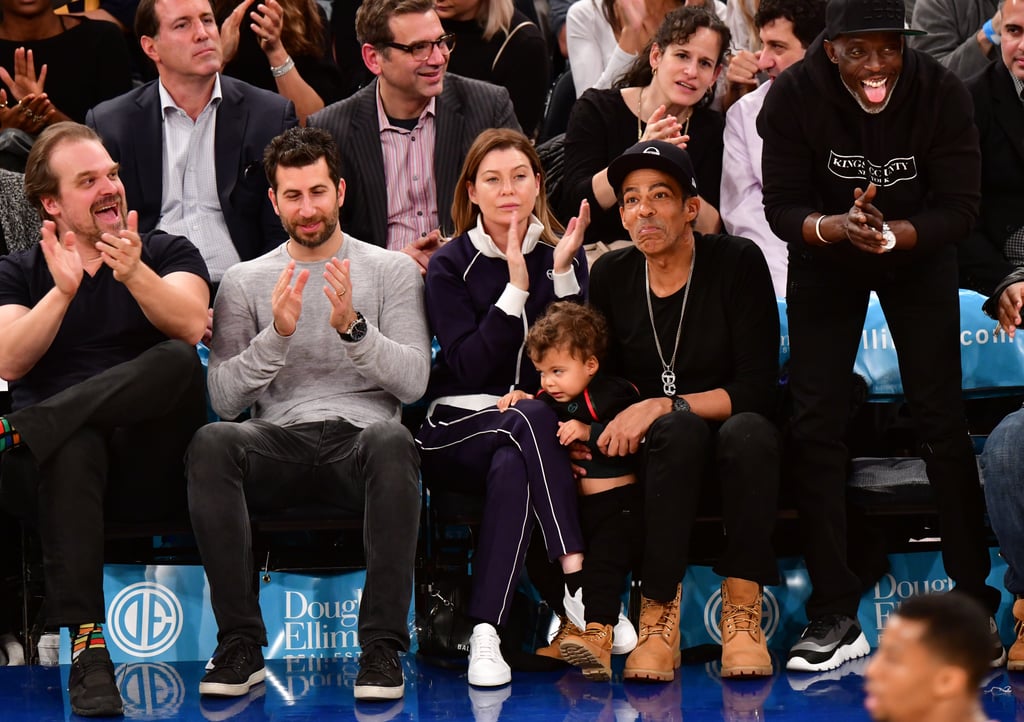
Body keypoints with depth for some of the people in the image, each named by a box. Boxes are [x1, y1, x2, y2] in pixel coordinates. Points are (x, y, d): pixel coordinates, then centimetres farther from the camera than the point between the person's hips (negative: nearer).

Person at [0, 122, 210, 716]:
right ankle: (86, 646, -44)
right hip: (59, 463, 0)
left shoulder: (168, 254, 14)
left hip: (149, 465, 0)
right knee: (74, 446, -38)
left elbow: (190, 326, -8)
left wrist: (134, 273, -25)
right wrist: (63, 291, -17)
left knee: (177, 363, -29)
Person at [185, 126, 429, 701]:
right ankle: (240, 644, -29)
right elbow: (224, 398, 2)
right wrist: (276, 334, -12)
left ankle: (384, 647, -34)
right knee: (211, 442, -33)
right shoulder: (246, 281, 14)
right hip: (279, 443, 1)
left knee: (391, 439, -38)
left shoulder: (391, 271, 12)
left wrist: (353, 327, -16)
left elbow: (413, 381, -1)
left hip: (360, 440, -1)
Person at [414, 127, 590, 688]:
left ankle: (485, 635, -39)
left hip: (540, 425, 2)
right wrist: (516, 286, -17)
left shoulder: (562, 256, 9)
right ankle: (580, 583, -41)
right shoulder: (452, 265, 3)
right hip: (458, 427, -1)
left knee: (513, 468, -36)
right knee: (530, 420, -35)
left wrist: (562, 272, -12)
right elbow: (468, 366, -10)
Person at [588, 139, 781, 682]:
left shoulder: (738, 263, -8)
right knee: (680, 429, -35)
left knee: (747, 431, -37)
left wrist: (663, 407, -23)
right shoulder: (611, 276, 2)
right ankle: (658, 617, -36)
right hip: (658, 454, 1)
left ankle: (743, 617, -30)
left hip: (738, 452, -1)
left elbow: (757, 389, -14)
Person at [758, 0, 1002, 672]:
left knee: (943, 421, -6)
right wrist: (835, 227, -41)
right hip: (826, 258, 1)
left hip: (919, 256, -1)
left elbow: (961, 208, -24)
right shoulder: (793, 96, -24)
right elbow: (782, 207, -20)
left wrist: (894, 234, -42)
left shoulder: (941, 91, -25)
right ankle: (836, 616, 2)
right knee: (814, 425, -5)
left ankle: (975, 608, 2)